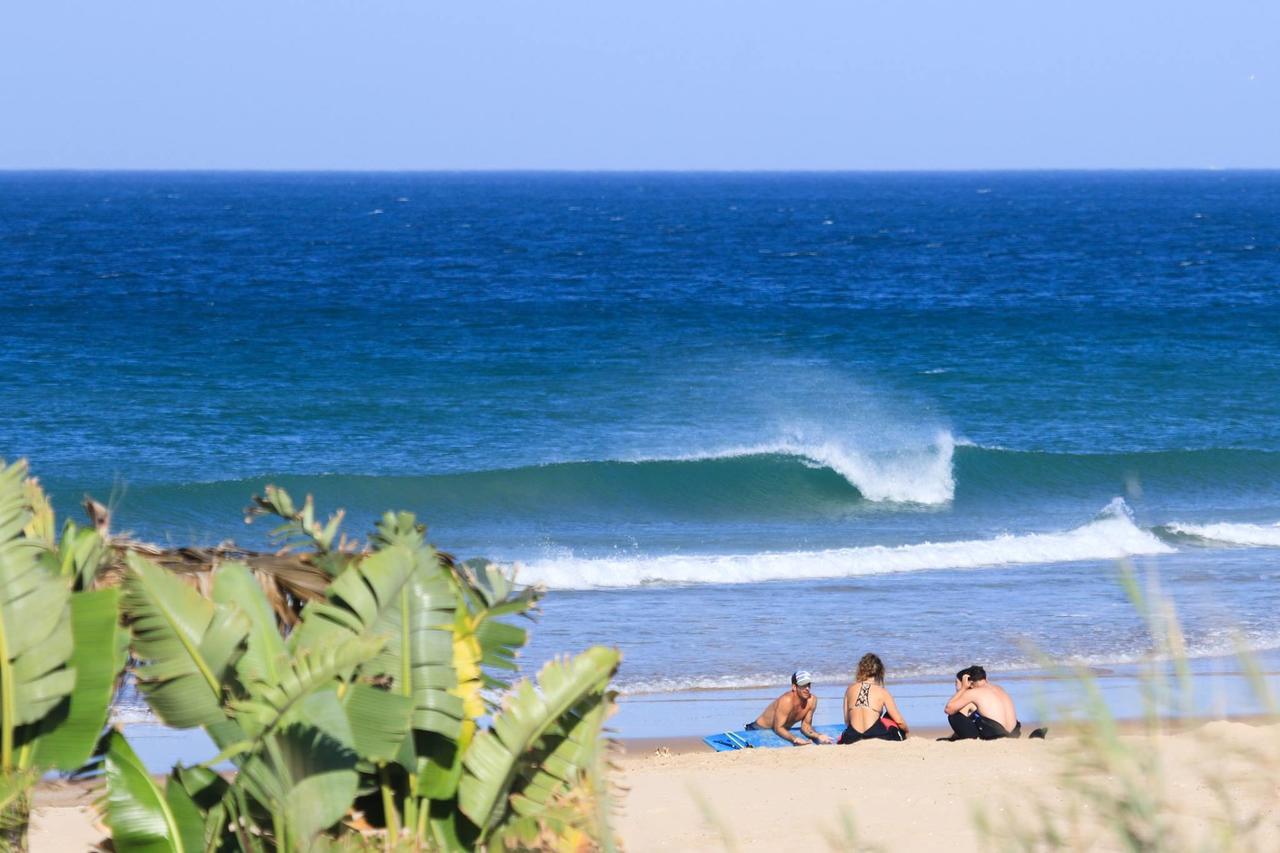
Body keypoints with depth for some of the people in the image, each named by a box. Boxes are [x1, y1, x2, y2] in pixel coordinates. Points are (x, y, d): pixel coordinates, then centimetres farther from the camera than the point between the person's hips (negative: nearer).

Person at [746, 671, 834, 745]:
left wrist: (818, 736, -21)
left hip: (782, 731, 7)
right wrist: (794, 739, -46)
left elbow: (806, 725, -2)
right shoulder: (786, 701, -29)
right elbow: (778, 728, -30)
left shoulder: (812, 700, -10)